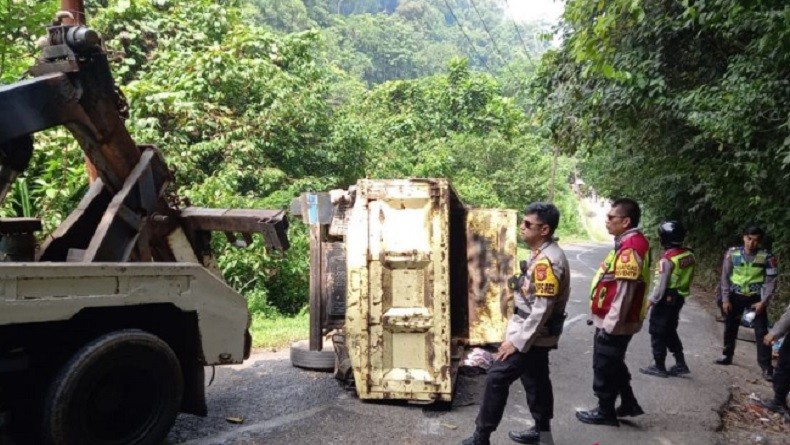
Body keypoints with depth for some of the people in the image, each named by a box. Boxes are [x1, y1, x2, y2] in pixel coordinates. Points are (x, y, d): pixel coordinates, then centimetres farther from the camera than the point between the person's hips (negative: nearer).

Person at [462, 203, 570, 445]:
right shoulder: (544, 254, 7)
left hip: (532, 336, -10)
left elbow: (541, 311, -26)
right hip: (537, 335, 10)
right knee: (536, 380, 19)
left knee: (497, 378, -5)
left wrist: (517, 342, -23)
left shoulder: (546, 261, -25)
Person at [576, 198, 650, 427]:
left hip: (614, 324, -9)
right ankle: (629, 403, 35)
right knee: (614, 364, 22)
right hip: (614, 321, 9)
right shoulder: (627, 243, 9)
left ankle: (605, 412, 22)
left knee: (604, 368, 6)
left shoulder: (631, 247, -23)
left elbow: (624, 292, -25)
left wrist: (609, 325, -21)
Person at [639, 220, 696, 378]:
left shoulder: (667, 258, -22)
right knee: (670, 331, 21)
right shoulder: (689, 255, 1)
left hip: (666, 299, -8)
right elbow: (688, 278, 8)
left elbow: (661, 284, -19)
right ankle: (680, 364, 23)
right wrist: (681, 293, 17)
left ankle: (659, 367, 12)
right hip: (679, 298, 8)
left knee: (658, 333, 5)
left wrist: (651, 300, -9)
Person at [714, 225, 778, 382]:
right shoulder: (732, 253, -8)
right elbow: (725, 277, -2)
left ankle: (766, 367, 3)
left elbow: (771, 281, -7)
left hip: (756, 298, -2)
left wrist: (764, 301, -15)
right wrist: (725, 299, -5)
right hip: (735, 296, 2)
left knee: (761, 331, -3)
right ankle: (727, 355, 32)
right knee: (730, 327, 13)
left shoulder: (766, 256, -11)